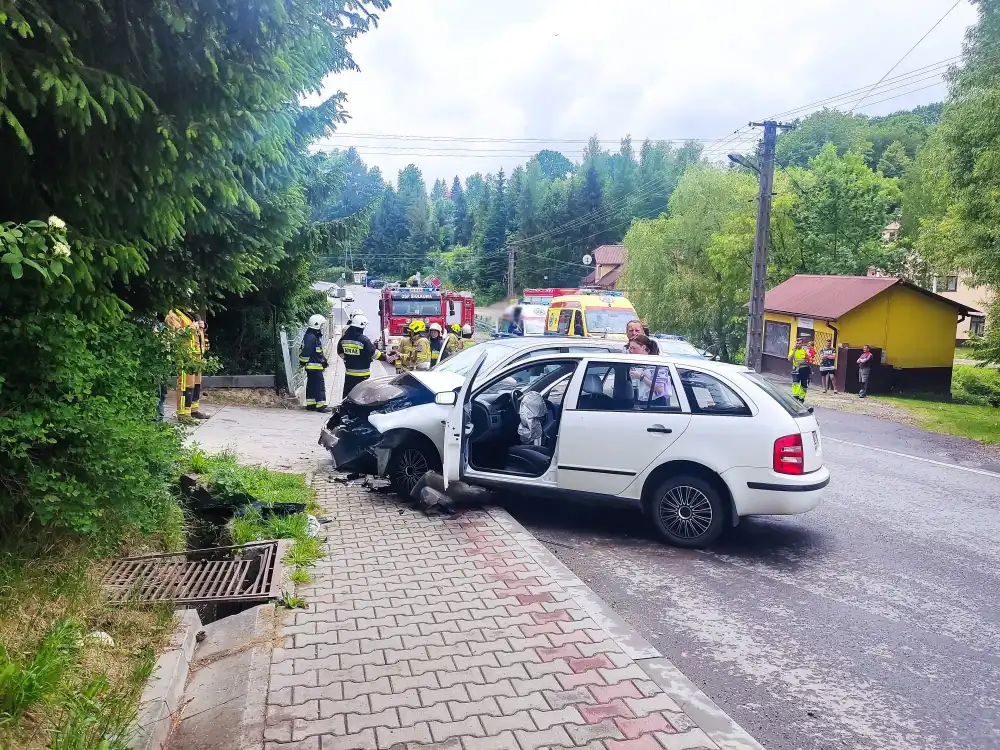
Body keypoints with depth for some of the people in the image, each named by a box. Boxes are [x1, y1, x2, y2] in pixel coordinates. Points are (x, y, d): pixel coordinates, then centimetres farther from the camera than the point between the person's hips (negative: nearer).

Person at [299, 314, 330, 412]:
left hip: (315, 366, 11)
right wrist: (303, 362, -14)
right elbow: (306, 351, -20)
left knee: (311, 385, 14)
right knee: (319, 385, -9)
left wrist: (324, 361, 21)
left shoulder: (316, 337, 17)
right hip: (314, 366, -11)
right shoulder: (310, 337, -18)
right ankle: (321, 405, -8)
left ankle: (310, 404, 20)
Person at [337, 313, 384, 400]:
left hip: (349, 373, 5)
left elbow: (340, 352, 14)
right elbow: (374, 353, -12)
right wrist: (386, 358, 0)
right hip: (362, 374, -5)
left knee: (347, 393, 13)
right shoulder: (364, 340, -18)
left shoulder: (344, 338, -1)